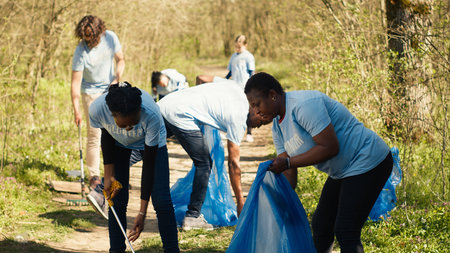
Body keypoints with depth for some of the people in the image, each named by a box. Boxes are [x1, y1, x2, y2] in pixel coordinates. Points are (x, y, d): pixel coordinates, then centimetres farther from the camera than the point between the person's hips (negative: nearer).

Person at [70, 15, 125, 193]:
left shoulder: (110, 37, -13)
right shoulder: (81, 52, -24)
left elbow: (120, 60, 1)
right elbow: (75, 83, -23)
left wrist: (117, 78, -17)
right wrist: (76, 110, -27)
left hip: (110, 90, 4)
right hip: (91, 92, -4)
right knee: (94, 134, -9)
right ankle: (94, 175, 0)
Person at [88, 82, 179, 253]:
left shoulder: (152, 115, -42)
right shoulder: (97, 109, -36)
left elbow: (149, 164, -32)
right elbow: (106, 135, -10)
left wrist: (142, 213, -30)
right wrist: (108, 175, -8)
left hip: (151, 141, -2)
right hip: (119, 143, 2)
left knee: (162, 201, -11)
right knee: (117, 201, -5)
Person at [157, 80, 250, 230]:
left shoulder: (236, 88, 15)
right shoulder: (238, 118, -4)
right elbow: (233, 163, -2)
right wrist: (240, 202, 4)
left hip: (163, 105, 9)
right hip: (180, 115, -9)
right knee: (204, 164, 3)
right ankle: (192, 217, 5)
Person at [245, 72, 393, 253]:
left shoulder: (303, 104, -24)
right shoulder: (278, 127, 6)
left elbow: (330, 147, -28)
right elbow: (288, 177, 7)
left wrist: (288, 162, -25)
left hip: (367, 162, -10)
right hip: (343, 170, 10)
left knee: (345, 231, -13)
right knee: (321, 224, 14)